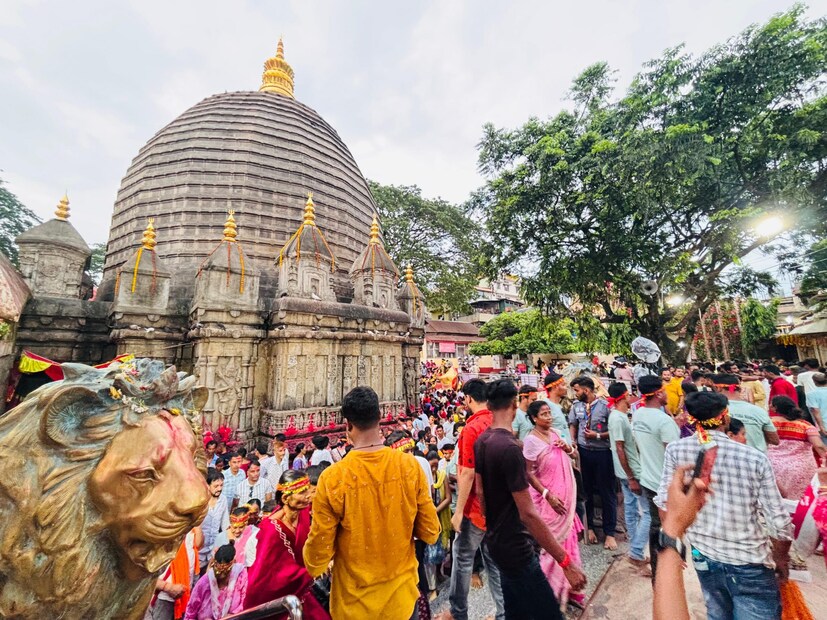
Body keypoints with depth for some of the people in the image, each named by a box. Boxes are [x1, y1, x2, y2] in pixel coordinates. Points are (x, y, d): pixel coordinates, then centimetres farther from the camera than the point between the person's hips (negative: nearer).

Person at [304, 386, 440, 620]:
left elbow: (320, 548, -13)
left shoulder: (332, 477, -25)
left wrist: (313, 566, 9)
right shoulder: (410, 465, -19)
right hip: (401, 591, 2)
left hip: (355, 598, -1)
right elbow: (430, 533, -9)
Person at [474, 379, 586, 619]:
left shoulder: (481, 441, -1)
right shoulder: (510, 448, -28)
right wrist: (566, 562, -18)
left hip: (498, 542, 8)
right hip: (516, 548, -8)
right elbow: (528, 514, -25)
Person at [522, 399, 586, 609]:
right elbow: (528, 473, -17)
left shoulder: (554, 433, 1)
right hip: (546, 497, -7)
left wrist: (567, 447, -6)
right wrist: (548, 494, -20)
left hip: (565, 494, 7)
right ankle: (551, 590, 29)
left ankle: (566, 586, 36)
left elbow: (572, 455, 14)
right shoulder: (531, 440, -20)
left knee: (567, 538, 17)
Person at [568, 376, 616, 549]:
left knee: (607, 493, 8)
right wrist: (573, 443, -1)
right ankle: (589, 527, 34)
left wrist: (598, 435, -18)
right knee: (586, 491, 15)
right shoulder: (576, 406, 1)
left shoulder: (605, 405, -14)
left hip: (603, 453, -4)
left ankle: (609, 533, 26)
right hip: (583, 452, 4)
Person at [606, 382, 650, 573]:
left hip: (629, 471, 9)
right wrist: (631, 478, -20)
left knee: (631, 510, 16)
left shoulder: (620, 415, 8)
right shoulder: (618, 418, -22)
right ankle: (636, 553, 6)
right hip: (631, 472, -9)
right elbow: (619, 449, -23)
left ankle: (636, 552, 27)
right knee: (648, 512, -1)